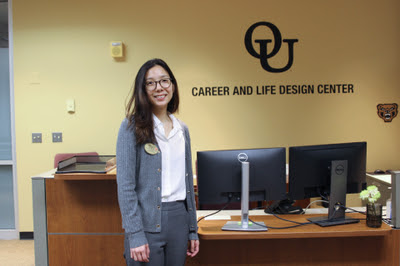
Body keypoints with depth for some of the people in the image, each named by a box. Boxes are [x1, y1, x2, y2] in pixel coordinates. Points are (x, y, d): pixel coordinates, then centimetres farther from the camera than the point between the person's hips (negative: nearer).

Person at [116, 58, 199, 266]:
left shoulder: (182, 129, 11)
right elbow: (125, 186, -11)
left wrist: (192, 230, 14)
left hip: (179, 218, 5)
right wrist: (135, 236, -17)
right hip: (147, 222, -5)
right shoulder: (132, 127, -6)